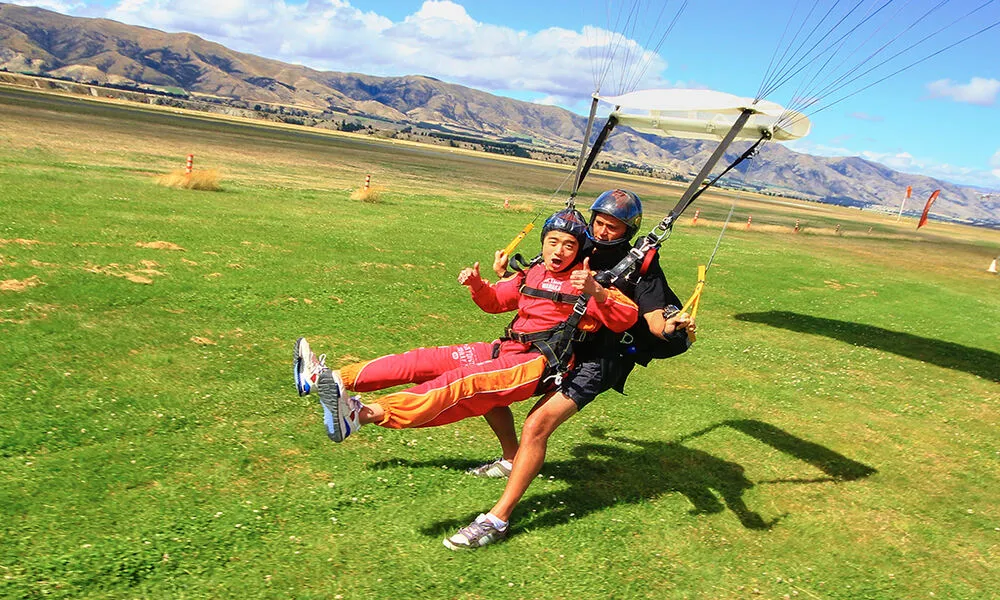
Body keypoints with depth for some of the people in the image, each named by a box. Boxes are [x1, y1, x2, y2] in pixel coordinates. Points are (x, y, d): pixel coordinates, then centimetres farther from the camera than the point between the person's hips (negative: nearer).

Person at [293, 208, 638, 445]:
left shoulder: (586, 281, -4)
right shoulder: (534, 274, 15)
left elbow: (626, 318, -17)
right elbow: (494, 302, 26)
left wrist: (596, 292, -35)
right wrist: (477, 285, 4)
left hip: (540, 363, -8)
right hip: (507, 350, 8)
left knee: (464, 382, -32)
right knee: (424, 360, -2)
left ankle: (364, 414, -49)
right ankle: (332, 380, -2)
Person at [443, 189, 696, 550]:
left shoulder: (641, 267, -4)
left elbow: (655, 321, -13)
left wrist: (671, 325, -34)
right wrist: (506, 276, 5)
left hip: (597, 360, -6)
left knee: (537, 424, -24)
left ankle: (497, 520, -16)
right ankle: (511, 459, 28)